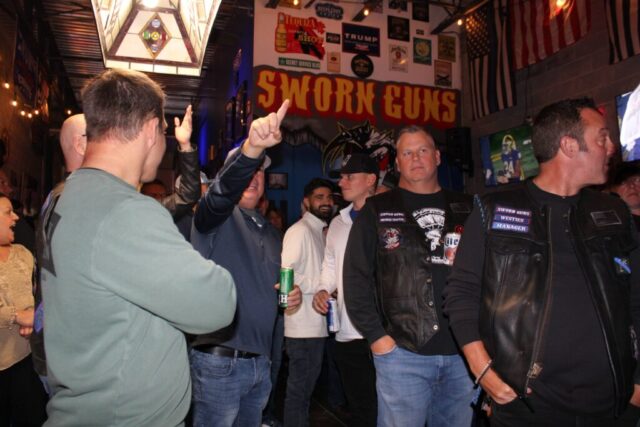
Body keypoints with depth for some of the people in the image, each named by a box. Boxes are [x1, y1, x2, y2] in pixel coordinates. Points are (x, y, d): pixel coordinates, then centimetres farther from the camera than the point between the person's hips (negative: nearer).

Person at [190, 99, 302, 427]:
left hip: (260, 361, 7)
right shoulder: (216, 215, -7)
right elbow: (221, 191, -31)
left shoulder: (271, 233, 16)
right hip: (220, 361, -7)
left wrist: (290, 295, 4)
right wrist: (251, 148, -48)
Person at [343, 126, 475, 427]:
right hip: (402, 352, -2)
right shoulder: (377, 211, 3)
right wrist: (375, 335, -6)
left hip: (463, 353, 3)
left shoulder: (465, 209, 10)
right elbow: (356, 277, -1)